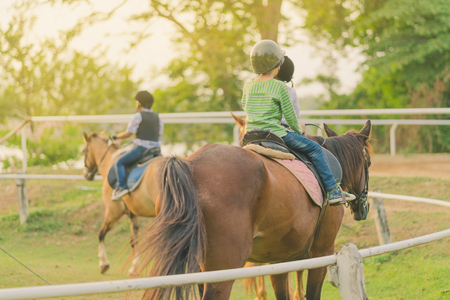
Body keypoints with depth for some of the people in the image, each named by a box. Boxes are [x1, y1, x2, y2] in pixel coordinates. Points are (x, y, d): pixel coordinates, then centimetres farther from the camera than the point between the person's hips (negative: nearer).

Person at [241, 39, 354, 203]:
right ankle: (332, 190, 4)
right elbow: (290, 116, -7)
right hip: (275, 134, -6)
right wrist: (299, 129, 14)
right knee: (314, 148, 6)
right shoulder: (280, 87, -10)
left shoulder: (248, 86, 6)